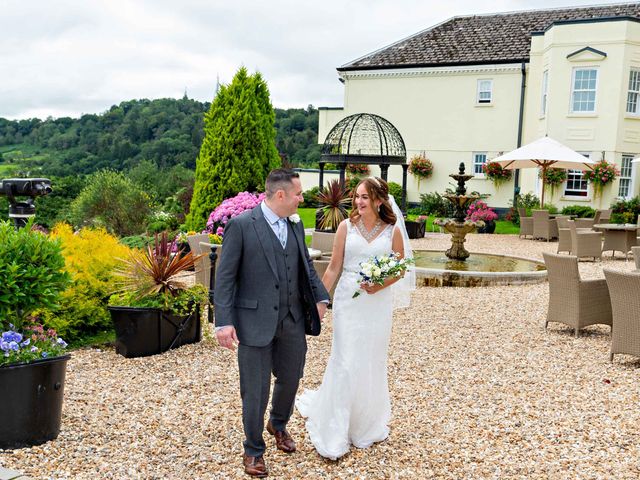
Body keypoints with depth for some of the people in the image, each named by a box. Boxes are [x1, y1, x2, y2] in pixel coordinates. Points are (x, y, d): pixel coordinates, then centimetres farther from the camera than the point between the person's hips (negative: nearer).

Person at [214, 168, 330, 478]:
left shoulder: (296, 224, 6)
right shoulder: (241, 225, -12)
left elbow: (306, 264, 18)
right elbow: (224, 276, -11)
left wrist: (320, 297, 7)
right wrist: (224, 322, -17)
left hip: (293, 321, 6)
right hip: (255, 322, -6)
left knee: (290, 378, 21)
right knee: (255, 391, 6)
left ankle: (278, 424, 50)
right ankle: (254, 450, 28)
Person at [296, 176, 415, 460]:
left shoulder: (393, 230, 0)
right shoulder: (346, 227, -1)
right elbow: (334, 268, 1)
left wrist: (382, 285, -13)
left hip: (378, 303, 1)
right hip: (348, 300, -1)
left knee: (372, 362, 11)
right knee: (346, 362, -3)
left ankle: (368, 424, 31)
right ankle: (335, 434, 8)